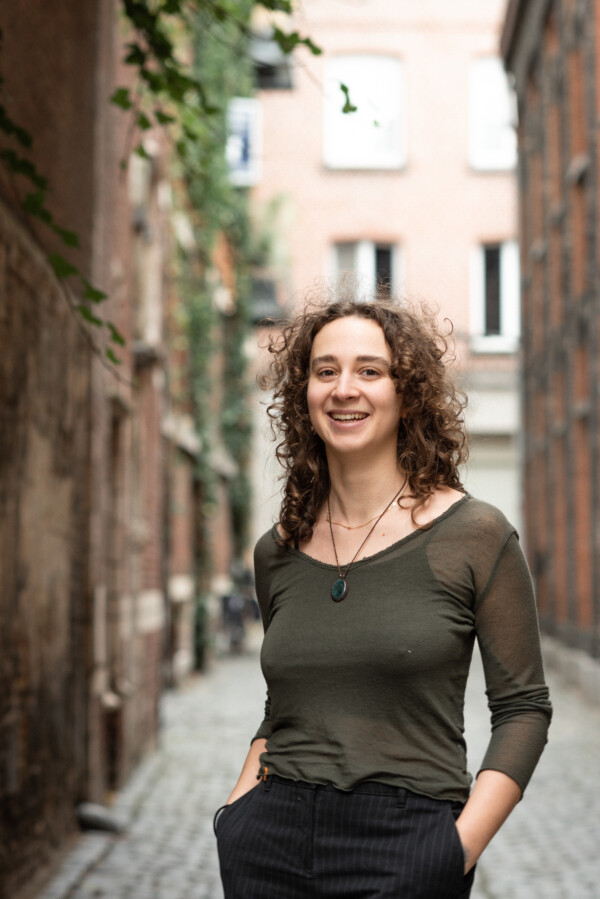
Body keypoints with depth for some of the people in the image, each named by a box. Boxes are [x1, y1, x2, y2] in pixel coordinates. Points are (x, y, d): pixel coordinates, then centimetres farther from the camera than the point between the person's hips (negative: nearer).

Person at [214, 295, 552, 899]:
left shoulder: (475, 536, -5)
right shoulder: (277, 554, 7)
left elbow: (522, 706, -4)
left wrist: (461, 846, -13)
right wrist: (240, 803, 3)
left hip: (404, 848, -3)